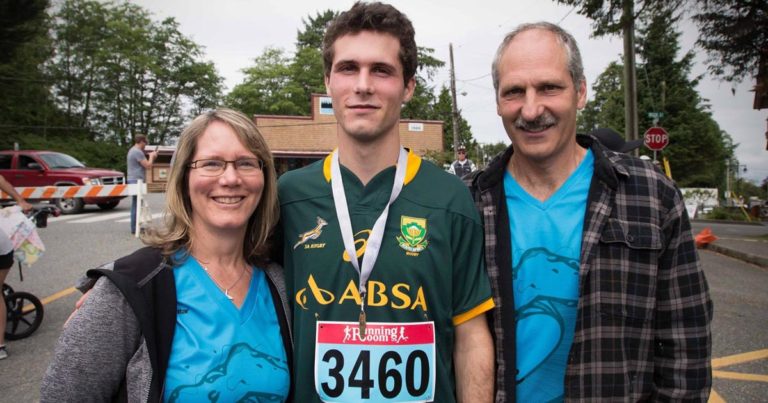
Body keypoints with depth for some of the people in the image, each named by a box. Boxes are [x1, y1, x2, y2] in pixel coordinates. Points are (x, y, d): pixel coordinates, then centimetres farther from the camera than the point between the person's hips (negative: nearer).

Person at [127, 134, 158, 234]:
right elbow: (148, 166, -15)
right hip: (137, 181, -11)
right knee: (137, 205, -10)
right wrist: (151, 156, 1)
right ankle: (135, 228, -10)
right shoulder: (138, 152, -14)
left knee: (135, 204, 12)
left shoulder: (132, 151, 20)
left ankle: (135, 227, 17)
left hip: (134, 181, 11)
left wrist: (152, 157, 18)